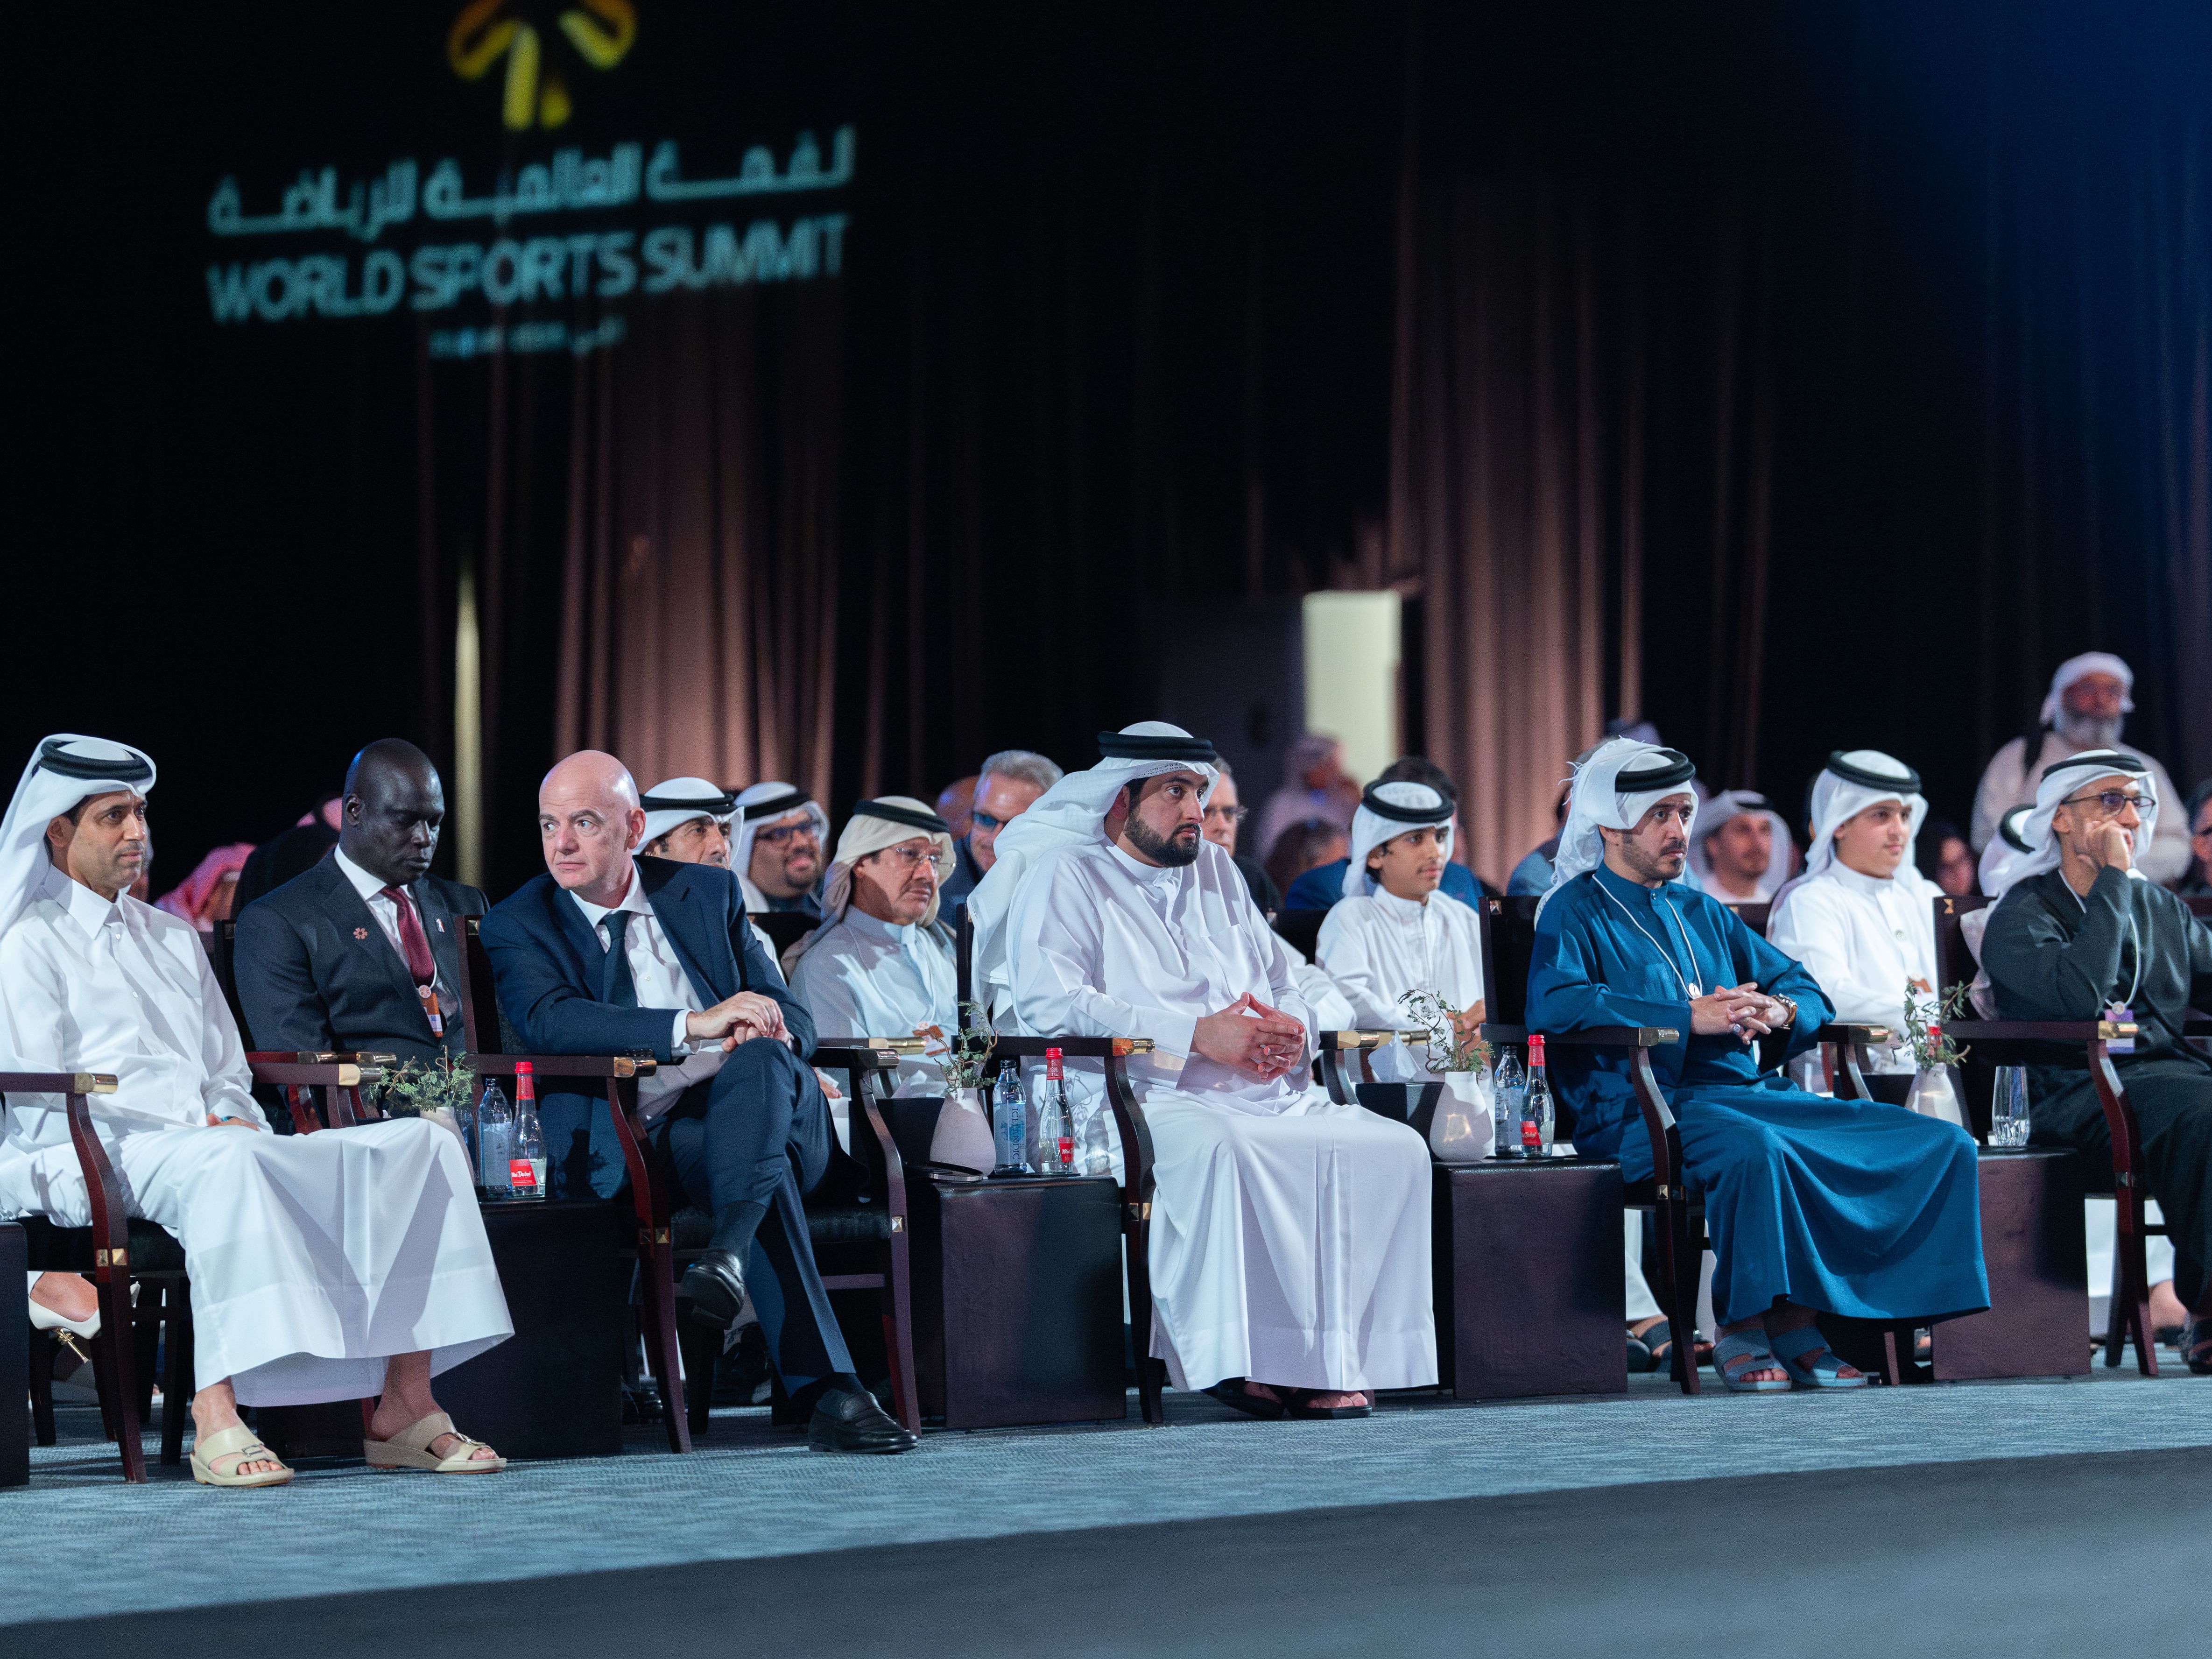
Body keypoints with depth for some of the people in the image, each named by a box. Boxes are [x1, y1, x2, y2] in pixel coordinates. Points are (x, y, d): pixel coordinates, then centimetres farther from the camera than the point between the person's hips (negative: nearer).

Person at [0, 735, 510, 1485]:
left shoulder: (174, 939, 27)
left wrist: (236, 1120, -1)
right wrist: (199, 1132, -14)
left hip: (213, 1144, 7)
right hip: (97, 1160, -7)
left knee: (422, 1143, -12)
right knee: (225, 1164, -43)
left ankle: (405, 1409, -22)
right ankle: (216, 1423, -48)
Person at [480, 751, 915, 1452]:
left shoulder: (709, 893, 16)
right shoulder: (518, 926, 6)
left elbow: (795, 1021, 14)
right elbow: (548, 1023, -16)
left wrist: (767, 1030, -14)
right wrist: (694, 1024, -25)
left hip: (760, 1109, 3)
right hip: (644, 1139, -3)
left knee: (762, 1055, -32)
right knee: (700, 1147, -38)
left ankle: (728, 1255, -54)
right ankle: (826, 1392, -48)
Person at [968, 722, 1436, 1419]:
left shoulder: (1217, 873, 26)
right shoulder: (1065, 875, 5)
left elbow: (1284, 987, 26)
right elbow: (1047, 1003, -11)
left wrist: (1289, 1029, -2)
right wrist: (1197, 1035, -16)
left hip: (1264, 1094, 7)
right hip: (1140, 1099, -6)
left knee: (1394, 1146, -17)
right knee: (1214, 1149, -40)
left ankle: (1332, 1354, -21)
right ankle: (1242, 1356, -33)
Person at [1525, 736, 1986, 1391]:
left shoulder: (1704, 914, 26)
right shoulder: (1576, 912, 5)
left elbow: (1808, 992, 27)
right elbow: (1554, 1003, -16)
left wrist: (1780, 1011, 0)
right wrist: (1691, 1017, -19)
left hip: (1752, 1091, 7)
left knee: (1941, 1146, -8)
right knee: (1752, 1147, -42)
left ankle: (1799, 1323, -14)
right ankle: (1744, 1329, -23)